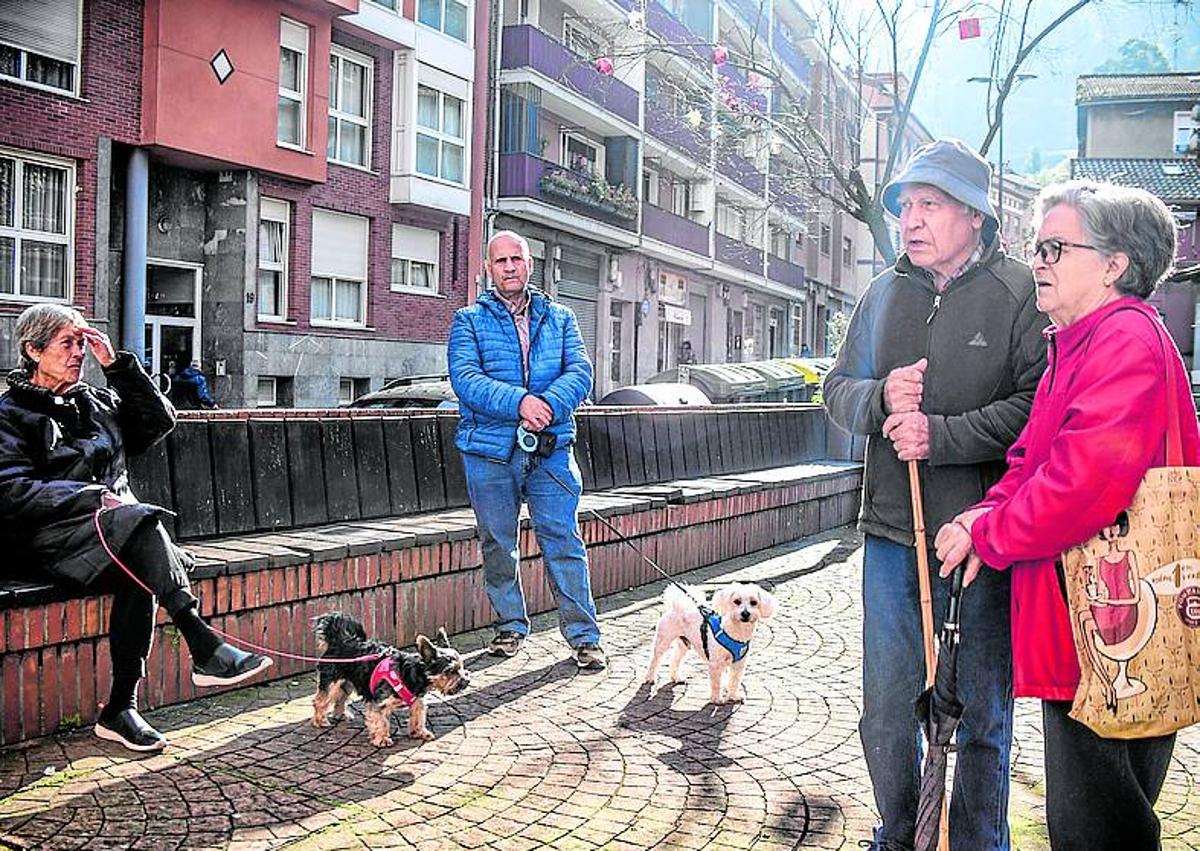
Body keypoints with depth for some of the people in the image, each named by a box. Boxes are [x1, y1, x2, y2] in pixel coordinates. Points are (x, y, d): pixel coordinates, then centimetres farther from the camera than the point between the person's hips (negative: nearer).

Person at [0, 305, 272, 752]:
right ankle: (205, 650, -39)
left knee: (137, 577, -30)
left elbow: (159, 421, 11)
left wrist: (117, 364, 5)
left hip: (117, 530, 5)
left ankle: (120, 709, -24)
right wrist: (96, 497, -19)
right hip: (46, 539, -5)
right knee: (142, 521, -34)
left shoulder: (97, 402, 22)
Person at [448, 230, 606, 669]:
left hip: (551, 450, 1)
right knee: (498, 544, 10)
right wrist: (519, 401, -25)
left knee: (563, 539, -1)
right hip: (490, 451, 0)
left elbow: (580, 372, -1)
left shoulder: (559, 318, 12)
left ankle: (583, 634, 7)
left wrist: (549, 404, -21)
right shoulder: (469, 320, 5)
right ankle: (510, 625, 27)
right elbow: (465, 378, -10)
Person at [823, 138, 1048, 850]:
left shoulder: (1021, 292, -6)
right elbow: (838, 389, 11)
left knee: (982, 713, 13)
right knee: (887, 709, 15)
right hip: (891, 533, 5)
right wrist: (880, 399, -10)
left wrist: (941, 435, -21)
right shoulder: (884, 293, 9)